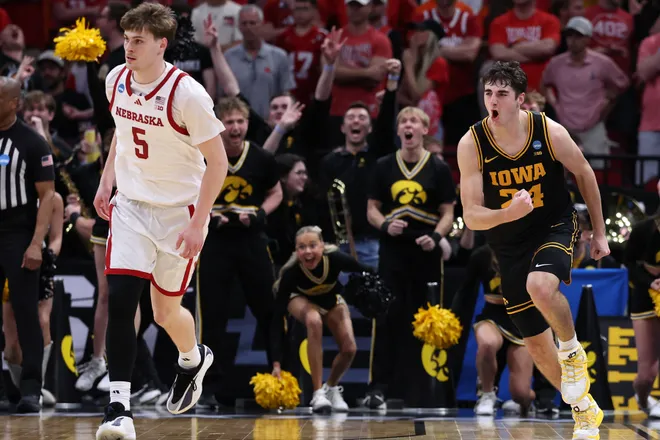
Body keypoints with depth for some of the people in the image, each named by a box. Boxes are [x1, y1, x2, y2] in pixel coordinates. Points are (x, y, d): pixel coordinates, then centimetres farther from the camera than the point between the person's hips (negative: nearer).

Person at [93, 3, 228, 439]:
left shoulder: (187, 94, -21)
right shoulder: (117, 80, -2)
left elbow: (217, 161, -15)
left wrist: (198, 223, -18)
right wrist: (107, 180, 13)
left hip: (179, 212, -4)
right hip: (130, 206, 4)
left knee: (166, 311, 8)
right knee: (120, 301, -13)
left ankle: (193, 359, 44)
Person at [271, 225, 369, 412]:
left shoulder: (335, 258, -36)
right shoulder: (291, 272, -37)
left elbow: (368, 273, -18)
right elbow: (277, 318, -36)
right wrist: (276, 363, -40)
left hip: (332, 300, 2)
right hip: (302, 299, -2)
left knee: (349, 349, -17)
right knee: (314, 321, -36)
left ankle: (331, 386, 16)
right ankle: (318, 393, -29)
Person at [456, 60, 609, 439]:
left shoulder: (549, 131, -18)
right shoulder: (472, 144, -17)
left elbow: (585, 174, 0)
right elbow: (471, 216, -18)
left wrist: (600, 233, 6)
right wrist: (506, 214, -39)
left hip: (555, 227, -3)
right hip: (509, 244, 3)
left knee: (540, 286, -36)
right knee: (535, 340, 8)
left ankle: (573, 352, -6)